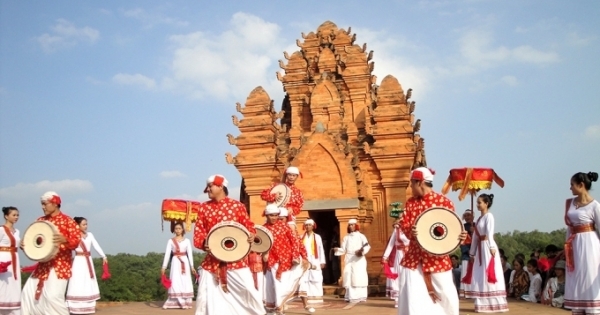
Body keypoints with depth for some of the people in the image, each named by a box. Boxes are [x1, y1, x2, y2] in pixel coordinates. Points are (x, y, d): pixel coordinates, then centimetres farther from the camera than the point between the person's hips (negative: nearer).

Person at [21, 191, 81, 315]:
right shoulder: (40, 220, 12)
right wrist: (26, 245, -3)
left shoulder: (68, 221, -7)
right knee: (28, 292, 4)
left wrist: (65, 240, -35)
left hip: (60, 265, -7)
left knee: (53, 296, -17)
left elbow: (76, 241, -15)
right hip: (43, 265, 7)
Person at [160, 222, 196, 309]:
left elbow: (190, 254, 4)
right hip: (175, 262, -1)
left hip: (184, 262, 1)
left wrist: (192, 266, -2)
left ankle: (186, 302, 6)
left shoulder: (187, 241, 6)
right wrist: (164, 267, -6)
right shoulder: (171, 241, 4)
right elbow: (167, 254, 0)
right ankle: (180, 302, -1)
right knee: (175, 282, -6)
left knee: (185, 282, 0)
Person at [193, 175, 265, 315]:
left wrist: (251, 235, -18)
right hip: (212, 259, 3)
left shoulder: (237, 205, 0)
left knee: (248, 289, -4)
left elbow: (248, 225, 4)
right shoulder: (204, 207, 8)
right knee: (205, 294, 4)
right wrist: (203, 243, -14)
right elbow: (198, 229, 5)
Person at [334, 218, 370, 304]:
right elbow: (343, 250, 9)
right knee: (348, 277, -5)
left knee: (359, 277, -7)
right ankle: (351, 297, -3)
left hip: (359, 259, -3)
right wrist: (337, 250, -10)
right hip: (349, 259, 3)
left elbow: (367, 246, -5)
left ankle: (360, 296, -2)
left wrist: (362, 251, -24)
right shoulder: (346, 237, 15)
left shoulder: (361, 236, 5)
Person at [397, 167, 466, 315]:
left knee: (444, 293, 3)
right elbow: (403, 223, 2)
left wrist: (460, 236, -23)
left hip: (437, 256, -3)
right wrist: (410, 231, -20)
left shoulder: (444, 202, -6)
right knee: (412, 294, 1)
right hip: (414, 256, 4)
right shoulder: (411, 202, 7)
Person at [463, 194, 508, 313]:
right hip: (480, 247, 8)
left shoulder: (489, 216, -5)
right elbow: (475, 236, 17)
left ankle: (494, 303, -2)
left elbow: (490, 232, -17)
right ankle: (483, 303, 12)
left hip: (487, 247, -8)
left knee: (488, 274, -7)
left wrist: (491, 247, -26)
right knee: (480, 276, 8)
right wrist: (472, 253, 16)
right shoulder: (479, 218, 18)